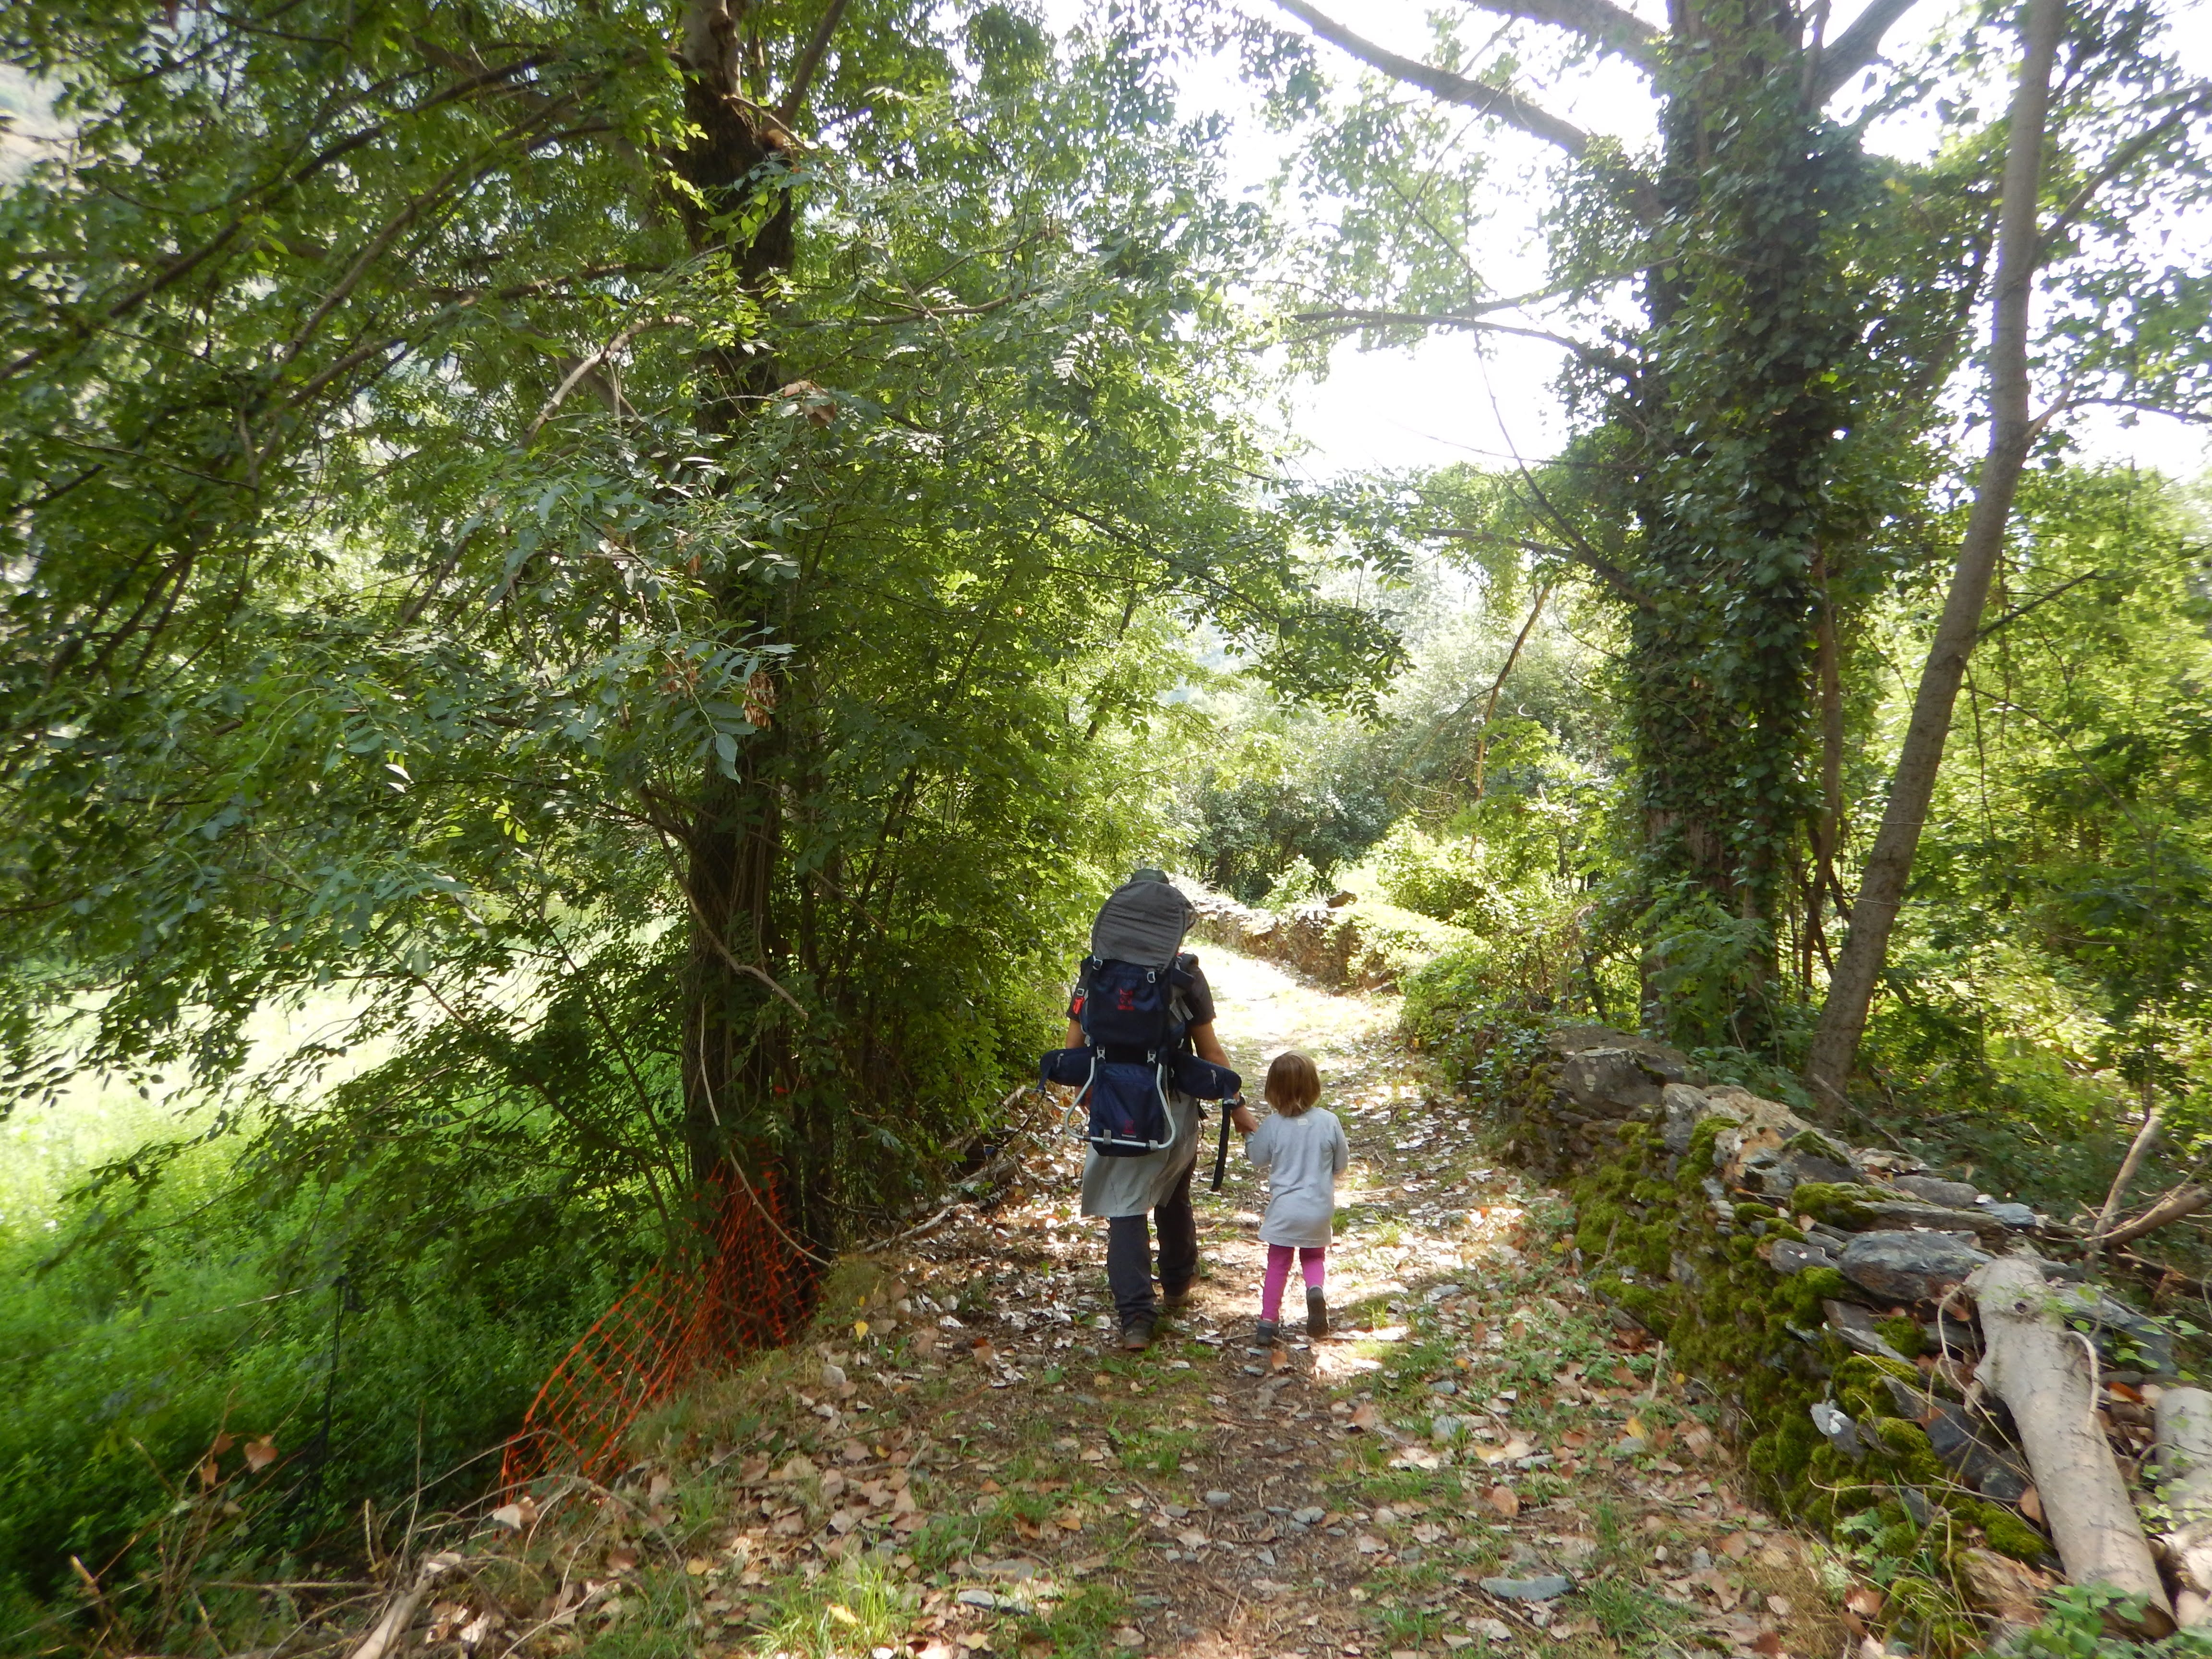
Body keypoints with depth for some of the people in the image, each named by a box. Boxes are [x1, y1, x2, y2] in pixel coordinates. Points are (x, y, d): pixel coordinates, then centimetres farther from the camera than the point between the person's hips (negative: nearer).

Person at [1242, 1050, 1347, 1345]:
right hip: (1320, 1208, 1)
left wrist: (1248, 1135, 21)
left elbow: (1258, 1159, 2)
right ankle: (1315, 1288, -5)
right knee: (1314, 1257, 23)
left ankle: (1268, 1321, 13)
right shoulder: (1329, 1121, -10)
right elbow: (1342, 1162, 2)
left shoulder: (1273, 1125, -13)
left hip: (1284, 1209, -1)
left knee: (1278, 1264, 14)